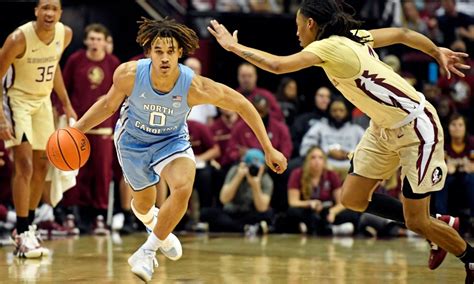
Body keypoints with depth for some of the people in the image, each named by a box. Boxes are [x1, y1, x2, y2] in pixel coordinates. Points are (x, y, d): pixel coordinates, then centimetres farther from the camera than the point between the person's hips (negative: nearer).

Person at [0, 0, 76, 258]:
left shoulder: (65, 34, -7)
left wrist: (66, 104, 13)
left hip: (43, 101, 7)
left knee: (42, 166, 12)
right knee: (25, 165, -16)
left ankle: (27, 226, 26)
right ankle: (22, 235, -14)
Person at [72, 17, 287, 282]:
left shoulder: (195, 87, -33)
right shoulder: (129, 74, -30)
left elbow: (242, 105, -20)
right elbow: (109, 104, -8)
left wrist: (269, 150, -17)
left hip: (172, 140, -1)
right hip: (133, 140, 1)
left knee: (183, 188, -28)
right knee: (143, 203, 16)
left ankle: (147, 252, -8)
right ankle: (160, 232, 56)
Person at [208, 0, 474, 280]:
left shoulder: (329, 47, -22)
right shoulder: (353, 36, 2)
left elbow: (277, 65, -32)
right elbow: (401, 34, 12)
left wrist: (233, 46, -20)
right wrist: (437, 52, 24)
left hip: (417, 128, -9)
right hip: (385, 128, 9)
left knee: (417, 222, -4)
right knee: (352, 198, 7)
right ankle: (436, 225, 22)